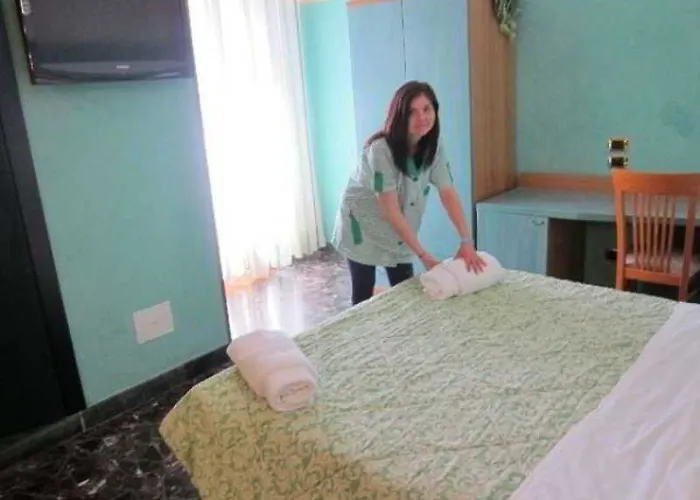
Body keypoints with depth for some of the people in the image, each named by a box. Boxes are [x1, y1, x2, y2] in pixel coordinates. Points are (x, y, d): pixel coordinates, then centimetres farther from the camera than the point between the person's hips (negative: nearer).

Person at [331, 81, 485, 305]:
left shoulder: (433, 146, -11)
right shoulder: (381, 149, -31)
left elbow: (448, 194, -14)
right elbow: (391, 210, -30)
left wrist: (466, 241, -24)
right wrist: (423, 255, -30)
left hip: (399, 230, 6)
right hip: (362, 224, -5)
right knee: (364, 292, 2)